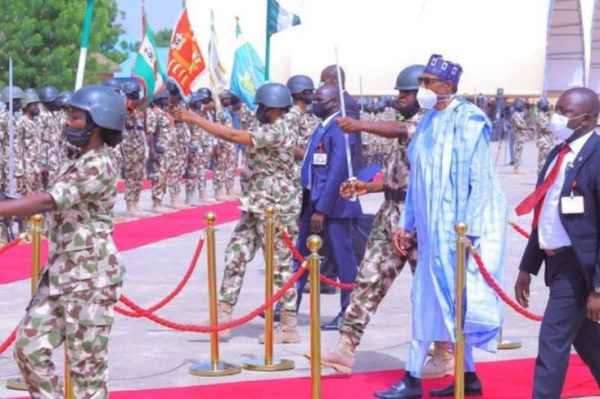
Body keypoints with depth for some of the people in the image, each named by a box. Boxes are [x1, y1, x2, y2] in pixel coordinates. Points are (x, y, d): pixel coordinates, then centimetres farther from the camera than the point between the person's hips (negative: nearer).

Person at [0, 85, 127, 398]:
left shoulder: (97, 167, -17)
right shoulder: (82, 163, 14)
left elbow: (47, 201, -27)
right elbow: (56, 205, 20)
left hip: (89, 279, -10)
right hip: (61, 275, 10)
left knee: (86, 367, -2)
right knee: (28, 346, 10)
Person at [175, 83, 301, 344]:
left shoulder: (277, 132, -19)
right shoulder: (272, 131, 12)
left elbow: (233, 136, -25)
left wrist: (194, 119, -23)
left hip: (274, 210, -10)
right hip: (256, 209, 10)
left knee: (280, 266, -2)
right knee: (236, 256, 7)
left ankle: (289, 327, 6)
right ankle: (222, 319, 10)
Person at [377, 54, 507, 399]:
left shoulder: (468, 120, -12)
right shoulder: (429, 121, 13)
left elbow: (477, 179, -16)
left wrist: (466, 229, -20)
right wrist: (407, 224, 17)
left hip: (457, 228, -8)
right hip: (433, 229, 8)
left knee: (456, 301, -4)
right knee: (427, 299, 10)